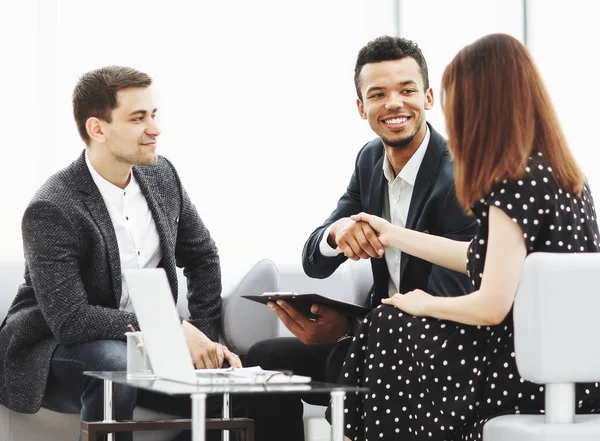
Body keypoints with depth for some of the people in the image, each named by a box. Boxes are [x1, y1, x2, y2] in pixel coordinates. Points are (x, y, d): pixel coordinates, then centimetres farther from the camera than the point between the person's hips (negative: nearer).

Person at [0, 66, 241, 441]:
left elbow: (202, 256, 14)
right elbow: (69, 319, -28)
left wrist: (206, 338, 0)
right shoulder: (51, 211, -22)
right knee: (116, 365, -37)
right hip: (53, 351, -6)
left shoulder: (162, 176, 0)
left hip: (138, 342, 6)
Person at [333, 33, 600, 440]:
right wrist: (393, 235, 26)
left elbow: (492, 306, -22)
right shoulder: (564, 175, 8)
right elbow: (490, 260, 17)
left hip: (531, 382, -8)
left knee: (383, 334, 11)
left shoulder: (514, 185, -19)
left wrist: (424, 304, -1)